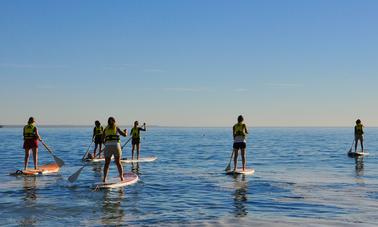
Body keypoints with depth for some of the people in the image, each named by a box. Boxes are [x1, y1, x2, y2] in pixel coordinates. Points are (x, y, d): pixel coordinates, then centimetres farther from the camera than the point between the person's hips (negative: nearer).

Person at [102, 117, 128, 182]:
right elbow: (125, 135, 4)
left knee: (107, 164, 8)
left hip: (108, 147, 1)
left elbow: (102, 139, 12)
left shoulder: (106, 129, 10)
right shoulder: (116, 128, 6)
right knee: (118, 163, 11)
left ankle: (104, 178, -2)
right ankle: (121, 177, 8)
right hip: (116, 146, -1)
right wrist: (125, 131, 25)